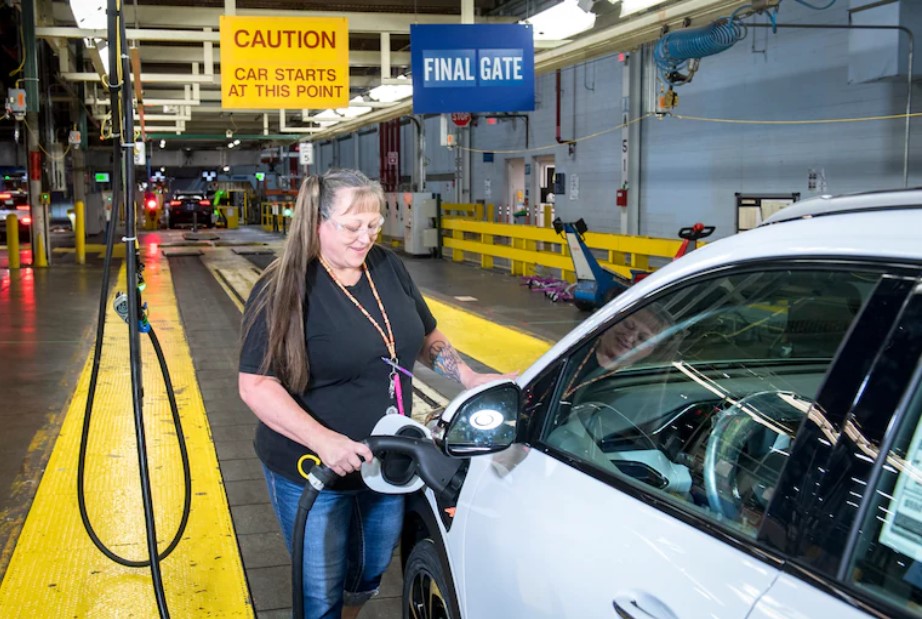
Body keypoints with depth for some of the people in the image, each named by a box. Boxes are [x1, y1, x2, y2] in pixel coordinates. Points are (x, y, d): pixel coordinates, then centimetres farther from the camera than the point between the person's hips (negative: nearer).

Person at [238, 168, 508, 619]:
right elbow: (257, 385, -21)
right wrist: (323, 440, -32)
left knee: (370, 575, 23)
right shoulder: (283, 290, -17)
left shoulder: (389, 267, 0)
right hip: (313, 473, -5)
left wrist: (469, 378, -1)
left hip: (386, 464, 6)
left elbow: (426, 337, 14)